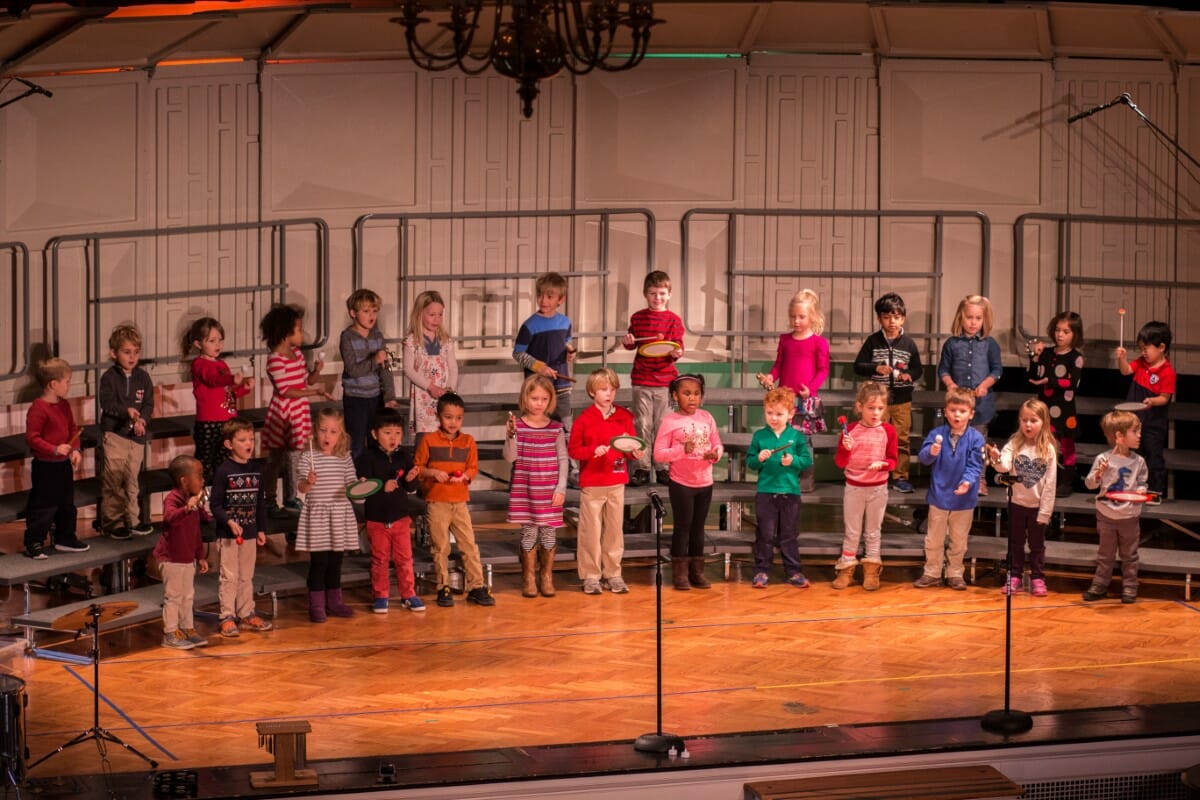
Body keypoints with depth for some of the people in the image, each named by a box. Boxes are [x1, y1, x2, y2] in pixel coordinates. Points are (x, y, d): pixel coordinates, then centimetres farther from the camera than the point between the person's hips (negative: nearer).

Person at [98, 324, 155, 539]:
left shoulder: (143, 377, 7)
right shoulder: (109, 377, -6)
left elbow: (149, 404, 3)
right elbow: (106, 403, -14)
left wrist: (142, 420, -16)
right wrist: (127, 411, -28)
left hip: (136, 434, 4)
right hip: (114, 433, -4)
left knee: (132, 479, 10)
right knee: (113, 480, -3)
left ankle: (132, 519, 19)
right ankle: (112, 522, 4)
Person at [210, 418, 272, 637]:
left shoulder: (256, 470, 5)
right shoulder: (223, 471, -12)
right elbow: (215, 504, -12)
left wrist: (261, 529, 10)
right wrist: (229, 522, -24)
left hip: (250, 533, 5)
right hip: (228, 535, -5)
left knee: (247, 577, 14)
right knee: (229, 577, 0)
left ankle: (246, 613, 24)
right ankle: (227, 617, 6)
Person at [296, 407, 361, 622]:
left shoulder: (344, 458, 6)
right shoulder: (307, 457, -7)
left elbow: (351, 483, 10)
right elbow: (301, 487, -13)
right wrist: (308, 482, -35)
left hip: (340, 515, 4)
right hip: (317, 513, -4)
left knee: (335, 560, 12)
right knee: (319, 561, -4)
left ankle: (334, 601, 23)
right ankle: (316, 605, 5)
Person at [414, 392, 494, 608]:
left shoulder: (468, 441, 5)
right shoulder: (429, 440, -3)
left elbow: (473, 468, 7)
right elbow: (417, 467, 0)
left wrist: (465, 476, -14)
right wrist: (433, 472, -16)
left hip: (460, 502, 2)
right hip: (436, 503, -2)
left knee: (469, 544, 1)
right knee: (440, 547, 4)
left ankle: (476, 586, 7)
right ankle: (443, 588, 14)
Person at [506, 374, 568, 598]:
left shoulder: (556, 428, 1)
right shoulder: (517, 426, -3)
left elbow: (563, 459, 4)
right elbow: (510, 457, -9)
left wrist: (561, 488, -2)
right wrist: (511, 435, -25)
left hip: (550, 490, 1)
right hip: (524, 489, -1)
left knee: (549, 531, 4)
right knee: (529, 531, 2)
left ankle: (546, 577, 16)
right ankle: (529, 578, 12)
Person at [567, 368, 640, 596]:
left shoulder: (624, 417, 5)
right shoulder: (584, 419, -5)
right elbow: (573, 449, -5)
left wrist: (635, 452, -13)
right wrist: (594, 450, -20)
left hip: (616, 483, 3)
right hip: (591, 484, -3)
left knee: (615, 528, 8)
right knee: (591, 530, 1)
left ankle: (613, 574, 17)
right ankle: (591, 575, 9)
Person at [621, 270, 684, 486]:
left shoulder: (673, 320, 0)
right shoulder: (637, 317, 6)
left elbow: (678, 346, -2)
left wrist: (677, 353, -24)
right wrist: (628, 342, -5)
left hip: (665, 380, -1)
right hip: (641, 380, 2)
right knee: (642, 425, 4)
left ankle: (662, 467, 14)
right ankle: (642, 468, 10)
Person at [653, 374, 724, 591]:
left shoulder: (707, 418, 3)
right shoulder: (669, 421, -9)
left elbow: (718, 444, 8)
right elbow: (658, 454, -13)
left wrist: (715, 454, -14)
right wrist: (682, 450, -25)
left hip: (705, 482, 4)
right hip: (681, 483, -4)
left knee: (698, 527, 13)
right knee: (683, 526, 1)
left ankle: (697, 571, 21)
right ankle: (680, 573, 9)